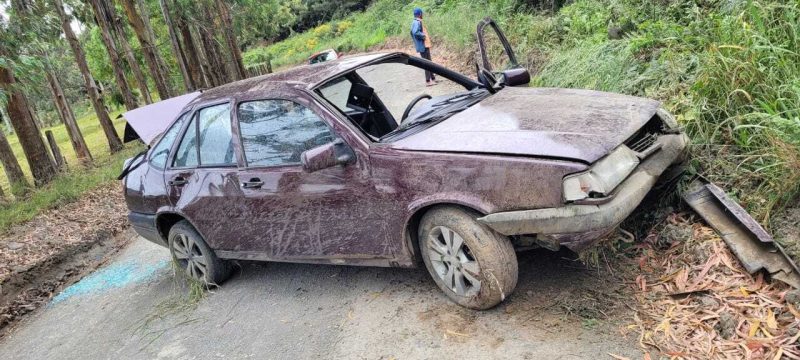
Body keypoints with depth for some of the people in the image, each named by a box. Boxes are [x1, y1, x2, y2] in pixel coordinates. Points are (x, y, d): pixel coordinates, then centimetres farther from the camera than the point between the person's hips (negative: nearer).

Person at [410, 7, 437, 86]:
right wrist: (423, 36, -19)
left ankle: (433, 78, 28)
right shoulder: (417, 22, -17)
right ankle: (428, 81, -1)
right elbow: (415, 32, -32)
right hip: (423, 46, -10)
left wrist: (427, 36, 13)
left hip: (425, 45, 10)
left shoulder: (417, 22, 14)